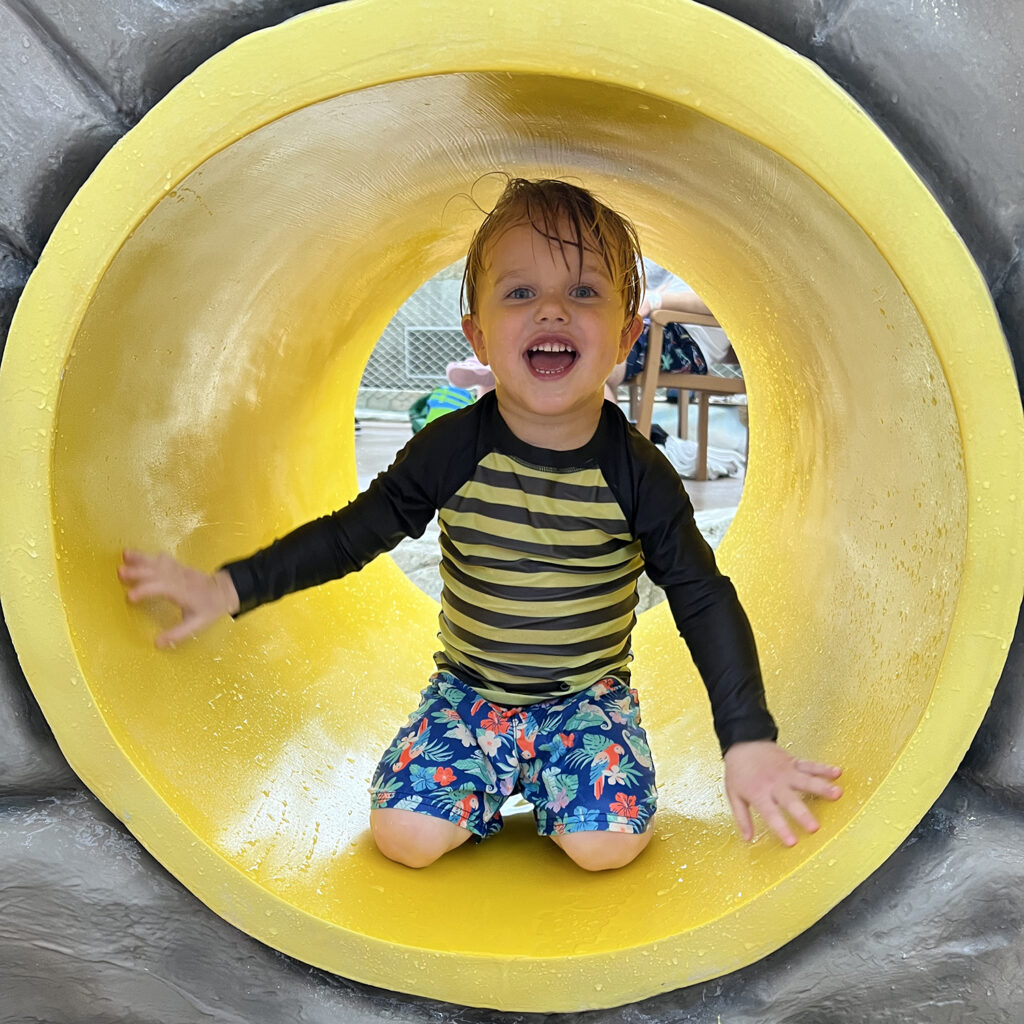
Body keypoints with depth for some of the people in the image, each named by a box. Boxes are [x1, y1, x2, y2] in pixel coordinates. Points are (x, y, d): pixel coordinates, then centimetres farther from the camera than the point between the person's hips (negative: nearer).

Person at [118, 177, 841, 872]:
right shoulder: (451, 450, -15)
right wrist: (233, 587, -13)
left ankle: (540, 774, 13)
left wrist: (749, 740, -15)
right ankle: (498, 775, 15)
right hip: (470, 689, 1)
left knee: (607, 844, -19)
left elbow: (705, 601, -11)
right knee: (406, 836, -14)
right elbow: (352, 534, -4)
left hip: (589, 696, 0)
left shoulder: (636, 471, -16)